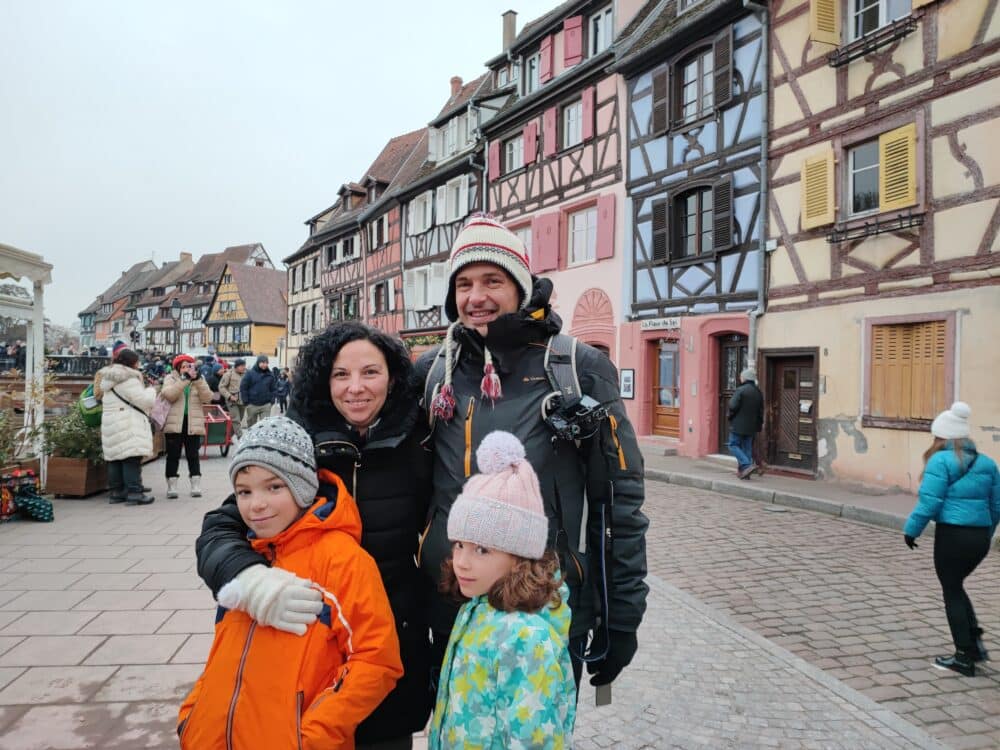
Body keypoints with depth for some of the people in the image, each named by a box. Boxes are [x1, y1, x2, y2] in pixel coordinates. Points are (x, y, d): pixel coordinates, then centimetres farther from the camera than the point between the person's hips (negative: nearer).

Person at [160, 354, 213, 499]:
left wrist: (198, 380, -17)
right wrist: (185, 379, -24)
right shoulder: (170, 378, 4)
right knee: (173, 455, 5)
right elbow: (169, 395, -16)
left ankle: (196, 485, 9)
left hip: (193, 424, 1)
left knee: (193, 455, 5)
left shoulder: (199, 380, 9)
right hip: (174, 423, -1)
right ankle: (171, 486, 13)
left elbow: (207, 398, -7)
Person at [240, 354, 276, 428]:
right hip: (252, 405, -1)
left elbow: (272, 389, 13)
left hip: (266, 405, 2)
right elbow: (243, 388, -3)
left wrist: (272, 400, 2)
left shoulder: (270, 375, 6)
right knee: (251, 425, 12)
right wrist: (246, 401, -7)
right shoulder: (250, 374, -4)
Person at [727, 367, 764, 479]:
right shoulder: (758, 392, 9)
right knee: (747, 447, 11)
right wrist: (760, 424, 20)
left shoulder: (740, 390, -15)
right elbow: (761, 410, 13)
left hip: (738, 424, -7)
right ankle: (744, 472, 11)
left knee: (733, 445, 1)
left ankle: (747, 465, -14)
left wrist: (731, 416, 0)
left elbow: (733, 406, -20)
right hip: (751, 426, 7)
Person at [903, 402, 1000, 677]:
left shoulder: (941, 461, -10)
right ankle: (975, 641, 17)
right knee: (956, 587, 24)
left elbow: (930, 502, -15)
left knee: (952, 593, 7)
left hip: (952, 535, -6)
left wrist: (911, 529, -5)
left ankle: (965, 657, 11)